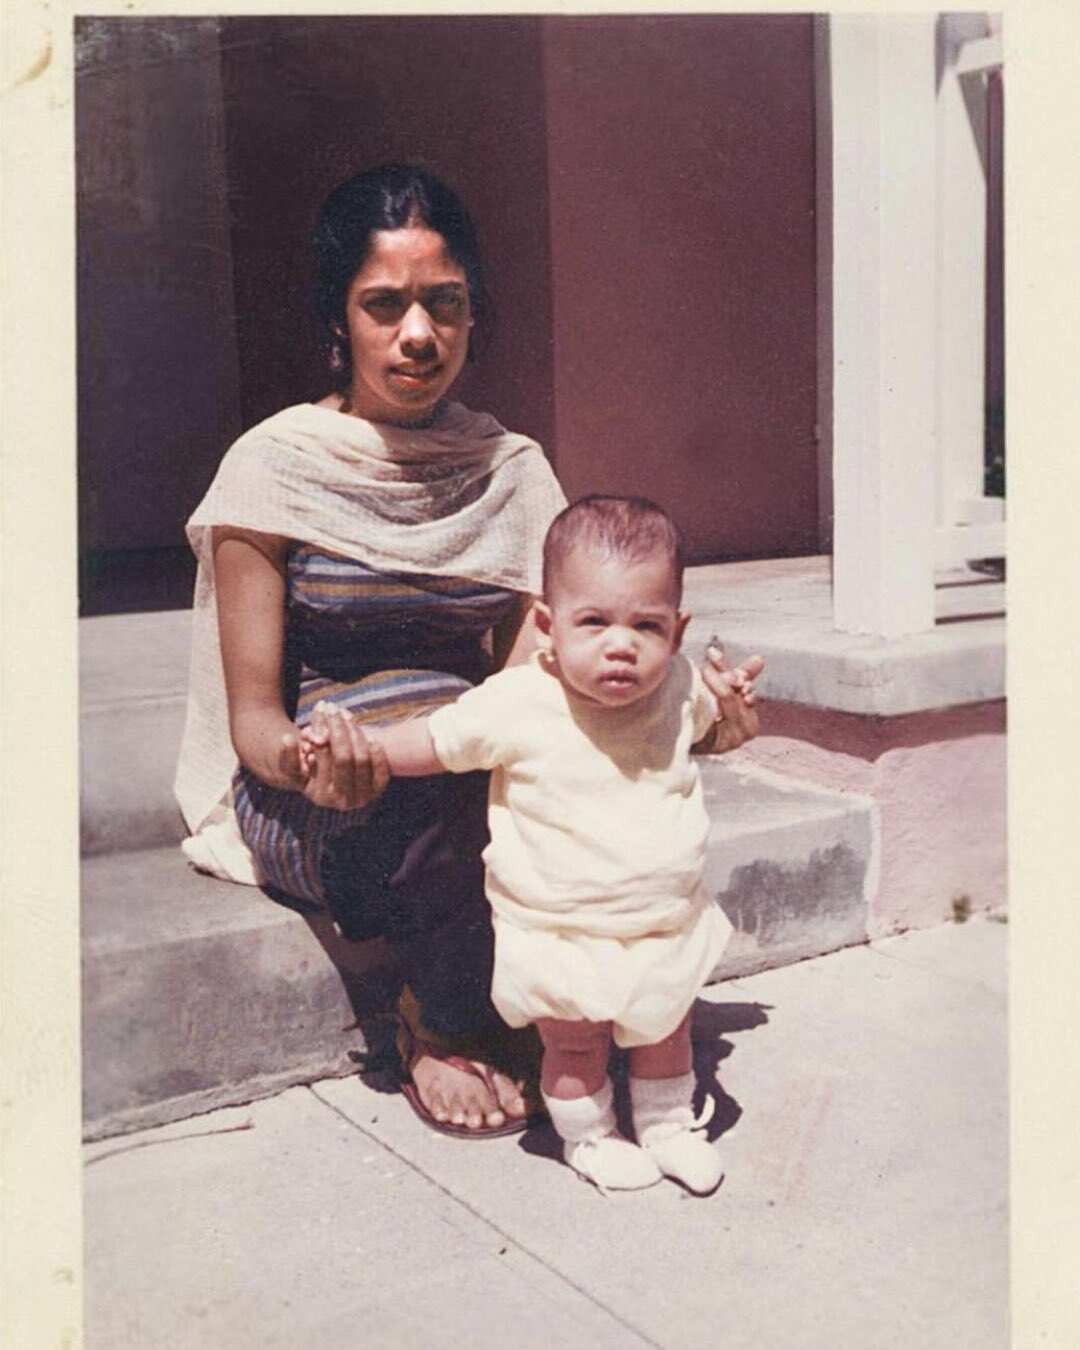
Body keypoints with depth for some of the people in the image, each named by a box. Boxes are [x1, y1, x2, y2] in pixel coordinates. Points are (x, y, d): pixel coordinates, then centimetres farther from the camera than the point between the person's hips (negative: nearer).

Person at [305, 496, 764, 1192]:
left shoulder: (679, 686, -9)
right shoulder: (517, 705, -23)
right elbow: (434, 742, -11)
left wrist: (733, 704, 4)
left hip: (670, 923, 4)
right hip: (560, 937, -4)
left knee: (665, 1030, 23)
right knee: (576, 1046, 13)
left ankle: (670, 1125, 50)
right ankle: (590, 1138, 42)